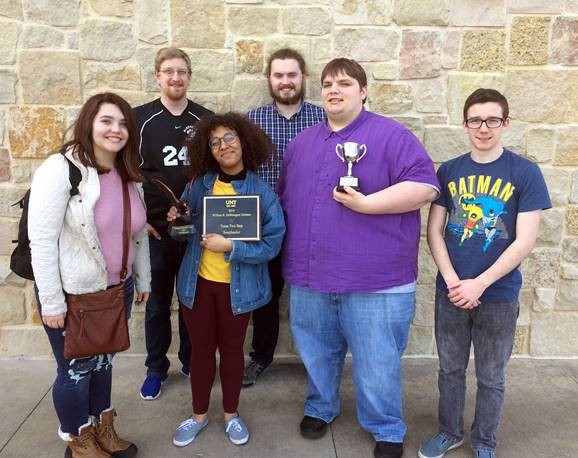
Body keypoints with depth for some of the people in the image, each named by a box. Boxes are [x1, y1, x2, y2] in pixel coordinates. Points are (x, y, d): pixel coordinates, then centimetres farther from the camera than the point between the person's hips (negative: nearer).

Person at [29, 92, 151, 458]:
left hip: (117, 290, 6)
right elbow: (41, 240, -19)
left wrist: (143, 280, 15)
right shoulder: (60, 170, -18)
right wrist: (51, 302, -18)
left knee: (103, 361, 22)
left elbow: (139, 231, 13)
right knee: (76, 369, 11)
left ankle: (102, 427, 43)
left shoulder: (129, 175, 4)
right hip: (73, 295, -6)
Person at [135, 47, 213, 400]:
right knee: (157, 302, 10)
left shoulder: (206, 119, 3)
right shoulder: (140, 118, -1)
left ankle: (192, 361, 30)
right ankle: (156, 368, 27)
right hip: (155, 229, -1)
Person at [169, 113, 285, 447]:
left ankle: (232, 414, 35)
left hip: (237, 287, -2)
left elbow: (271, 245, -15)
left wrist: (231, 246, -25)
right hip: (198, 282, 2)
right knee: (201, 348, 14)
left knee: (232, 348, 15)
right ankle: (199, 414, 34)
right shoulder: (200, 185, -3)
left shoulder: (263, 193, -11)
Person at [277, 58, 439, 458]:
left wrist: (366, 204, -22)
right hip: (310, 276, 5)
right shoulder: (302, 143, 13)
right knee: (317, 353, 20)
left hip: (375, 279, -5)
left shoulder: (391, 135, -5)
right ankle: (320, 408, 43)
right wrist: (291, 255, 11)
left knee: (377, 362, 6)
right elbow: (284, 198, 19)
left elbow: (425, 186, -14)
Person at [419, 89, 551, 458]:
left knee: (490, 377, 14)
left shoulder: (526, 173, -7)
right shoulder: (449, 171, 1)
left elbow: (525, 242, -11)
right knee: (451, 369, 16)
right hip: (451, 291, 2)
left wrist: (479, 284, -15)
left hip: (498, 295, -2)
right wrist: (453, 281, -11)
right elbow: (434, 230, 1)